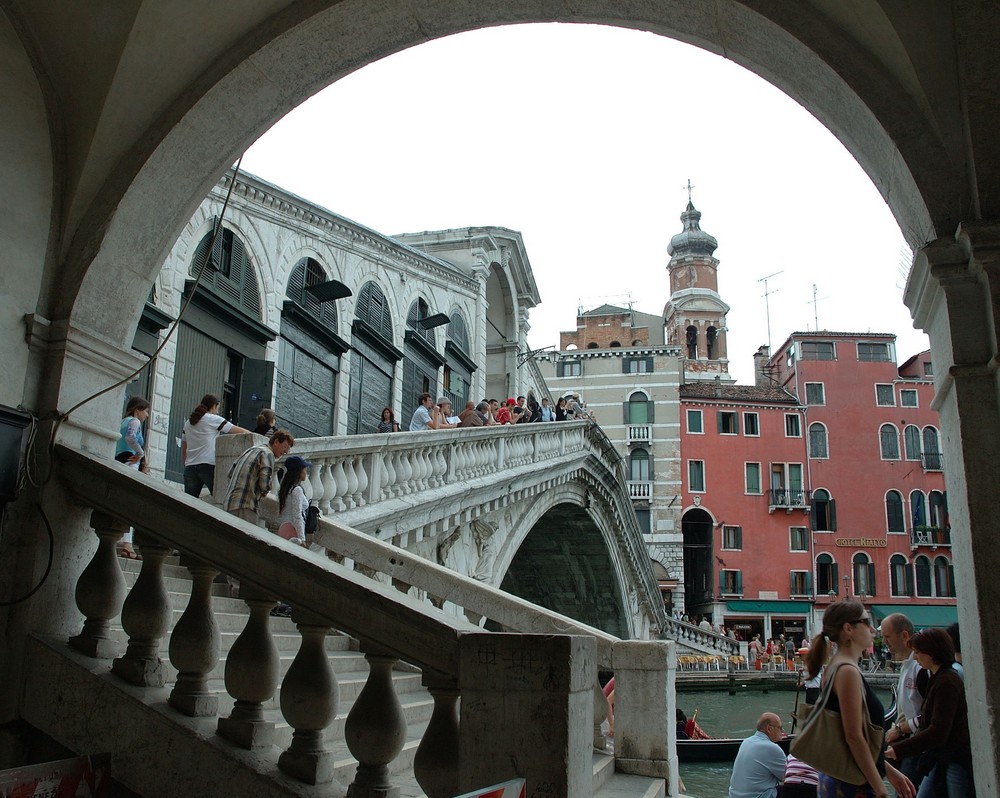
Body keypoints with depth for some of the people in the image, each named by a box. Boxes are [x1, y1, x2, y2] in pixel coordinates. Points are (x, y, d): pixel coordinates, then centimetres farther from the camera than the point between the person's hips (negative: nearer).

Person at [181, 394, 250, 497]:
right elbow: (239, 431, 2)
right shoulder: (214, 419, 0)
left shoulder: (188, 423, 18)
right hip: (208, 465, -6)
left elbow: (183, 450, 21)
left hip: (190, 466, 6)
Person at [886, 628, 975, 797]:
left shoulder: (947, 682, -18)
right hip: (942, 759, 10)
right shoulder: (938, 678, 14)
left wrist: (899, 749, -22)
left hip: (957, 760, -10)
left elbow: (938, 732, -23)